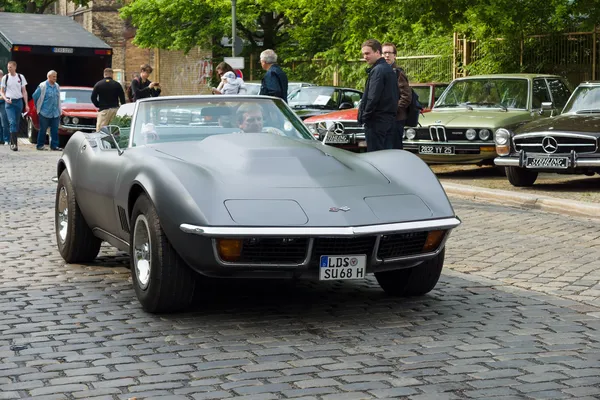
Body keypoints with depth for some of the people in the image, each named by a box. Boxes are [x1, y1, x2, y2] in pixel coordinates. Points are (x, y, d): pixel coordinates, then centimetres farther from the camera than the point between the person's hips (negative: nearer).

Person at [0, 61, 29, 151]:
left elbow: (24, 91, 8)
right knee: (12, 122, -14)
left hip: (19, 101, 2)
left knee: (17, 123, 6)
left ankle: (12, 142, 17)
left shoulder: (21, 77, 5)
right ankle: (14, 143, -19)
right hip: (9, 102, -2)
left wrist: (26, 104, 3)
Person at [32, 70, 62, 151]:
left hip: (55, 113, 5)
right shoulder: (42, 86, -7)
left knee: (55, 130, 2)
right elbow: (35, 96, -1)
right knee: (43, 130, 1)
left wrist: (59, 111, 11)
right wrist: (38, 107, 7)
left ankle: (54, 145, 6)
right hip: (44, 113, -5)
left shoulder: (57, 86, 9)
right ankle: (40, 145, 10)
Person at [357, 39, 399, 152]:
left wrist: (364, 117, -11)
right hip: (390, 119, 9)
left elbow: (373, 98, -19)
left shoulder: (377, 70, -14)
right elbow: (396, 96, 18)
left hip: (377, 120, -9)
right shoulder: (389, 69, 16)